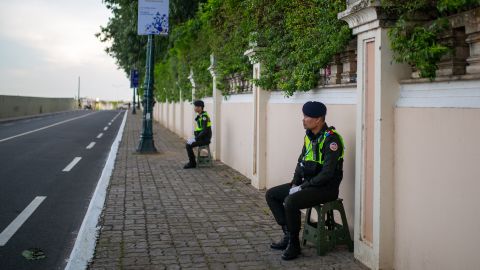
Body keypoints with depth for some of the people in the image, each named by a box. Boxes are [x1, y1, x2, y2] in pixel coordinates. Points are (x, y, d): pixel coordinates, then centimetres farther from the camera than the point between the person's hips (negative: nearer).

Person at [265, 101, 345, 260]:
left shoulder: (331, 139, -19)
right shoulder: (309, 135, 8)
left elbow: (327, 173, -25)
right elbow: (301, 161, 14)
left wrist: (303, 187, -20)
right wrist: (295, 184, 0)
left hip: (326, 187, -9)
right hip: (308, 183, 9)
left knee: (291, 202, -31)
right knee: (271, 195, 4)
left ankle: (294, 244, -11)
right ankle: (288, 234, 6)